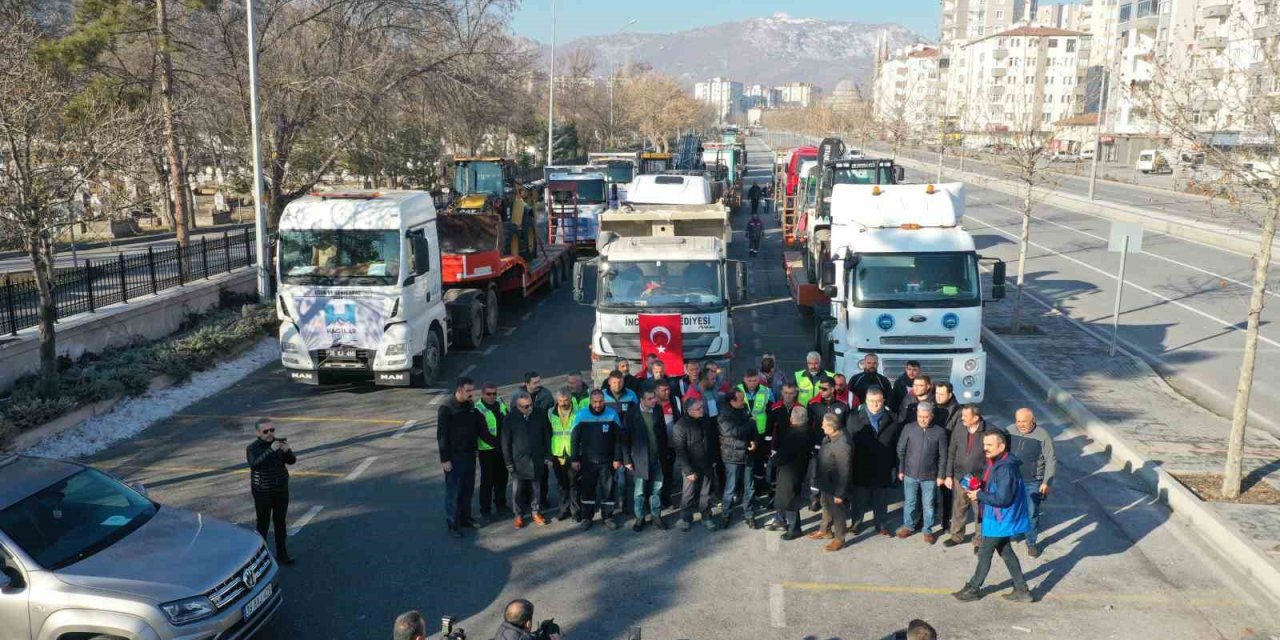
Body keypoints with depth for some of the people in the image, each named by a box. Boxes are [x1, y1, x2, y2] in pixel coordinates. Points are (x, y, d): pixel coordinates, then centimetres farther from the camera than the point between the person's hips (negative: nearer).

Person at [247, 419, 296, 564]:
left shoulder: (278, 443, 0)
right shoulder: (252, 448, -12)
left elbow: (292, 460, -2)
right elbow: (254, 464, -29)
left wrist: (287, 451, -23)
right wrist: (271, 450, -38)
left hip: (281, 490, 4)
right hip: (262, 492, -4)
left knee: (281, 522, 11)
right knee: (263, 524, -1)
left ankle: (282, 554, 21)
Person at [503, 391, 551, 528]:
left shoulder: (539, 416, -5)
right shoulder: (510, 419, -10)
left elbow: (546, 436, 5)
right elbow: (505, 442, -5)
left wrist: (547, 455, 4)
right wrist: (509, 462, -5)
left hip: (537, 460, 2)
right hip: (519, 460, -2)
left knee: (536, 487, 12)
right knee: (518, 489, 7)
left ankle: (536, 512, 29)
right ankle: (519, 515, 23)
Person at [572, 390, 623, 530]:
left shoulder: (612, 414, -9)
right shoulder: (581, 415, -9)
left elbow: (618, 439, -2)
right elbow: (575, 439, -1)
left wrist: (617, 458, -4)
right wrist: (575, 459, -2)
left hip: (607, 461, 0)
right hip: (587, 460, 0)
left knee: (607, 489, 7)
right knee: (587, 489, 10)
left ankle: (608, 516, 21)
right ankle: (587, 517, 23)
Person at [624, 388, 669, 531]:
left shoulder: (658, 410, -2)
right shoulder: (632, 413, -11)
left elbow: (663, 432, 7)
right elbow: (625, 437, -8)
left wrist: (664, 454, 5)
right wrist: (627, 459, -9)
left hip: (657, 459, 3)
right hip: (640, 459, -3)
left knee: (656, 489, 11)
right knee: (640, 491, 7)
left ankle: (656, 516, 24)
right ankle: (639, 518, 21)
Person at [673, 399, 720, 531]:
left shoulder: (708, 420, -4)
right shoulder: (681, 425, -19)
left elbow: (715, 440, 10)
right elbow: (680, 450, -17)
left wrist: (714, 459, 10)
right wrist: (688, 470, -18)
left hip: (707, 465, 4)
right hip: (692, 467, -4)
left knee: (706, 494, 15)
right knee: (689, 494, 7)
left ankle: (706, 517, 29)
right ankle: (686, 518, 24)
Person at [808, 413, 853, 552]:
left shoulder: (842, 445, -34)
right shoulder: (829, 438, -7)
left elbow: (844, 472, -27)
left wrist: (839, 493, -21)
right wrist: (818, 478, 18)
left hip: (835, 486, -8)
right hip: (825, 483, 8)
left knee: (837, 512, 12)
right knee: (826, 508, 27)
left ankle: (839, 539, 31)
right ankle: (825, 531, 48)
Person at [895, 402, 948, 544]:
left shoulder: (939, 432, -11)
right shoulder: (908, 429, -8)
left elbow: (943, 456, -3)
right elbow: (901, 450, 0)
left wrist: (940, 475, -3)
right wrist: (900, 470, 1)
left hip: (930, 476, -1)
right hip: (910, 474, 1)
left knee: (928, 505, 11)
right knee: (909, 503, 15)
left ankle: (928, 530, 27)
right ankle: (908, 526, 32)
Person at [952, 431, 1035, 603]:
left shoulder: (1006, 469, -27)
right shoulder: (995, 464, 5)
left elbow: (1002, 499, -28)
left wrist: (979, 496, -18)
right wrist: (977, 491, -1)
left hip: (1000, 520, -10)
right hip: (999, 518, 10)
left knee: (984, 553, 5)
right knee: (1006, 552, 18)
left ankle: (973, 589, 21)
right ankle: (1022, 590, 27)